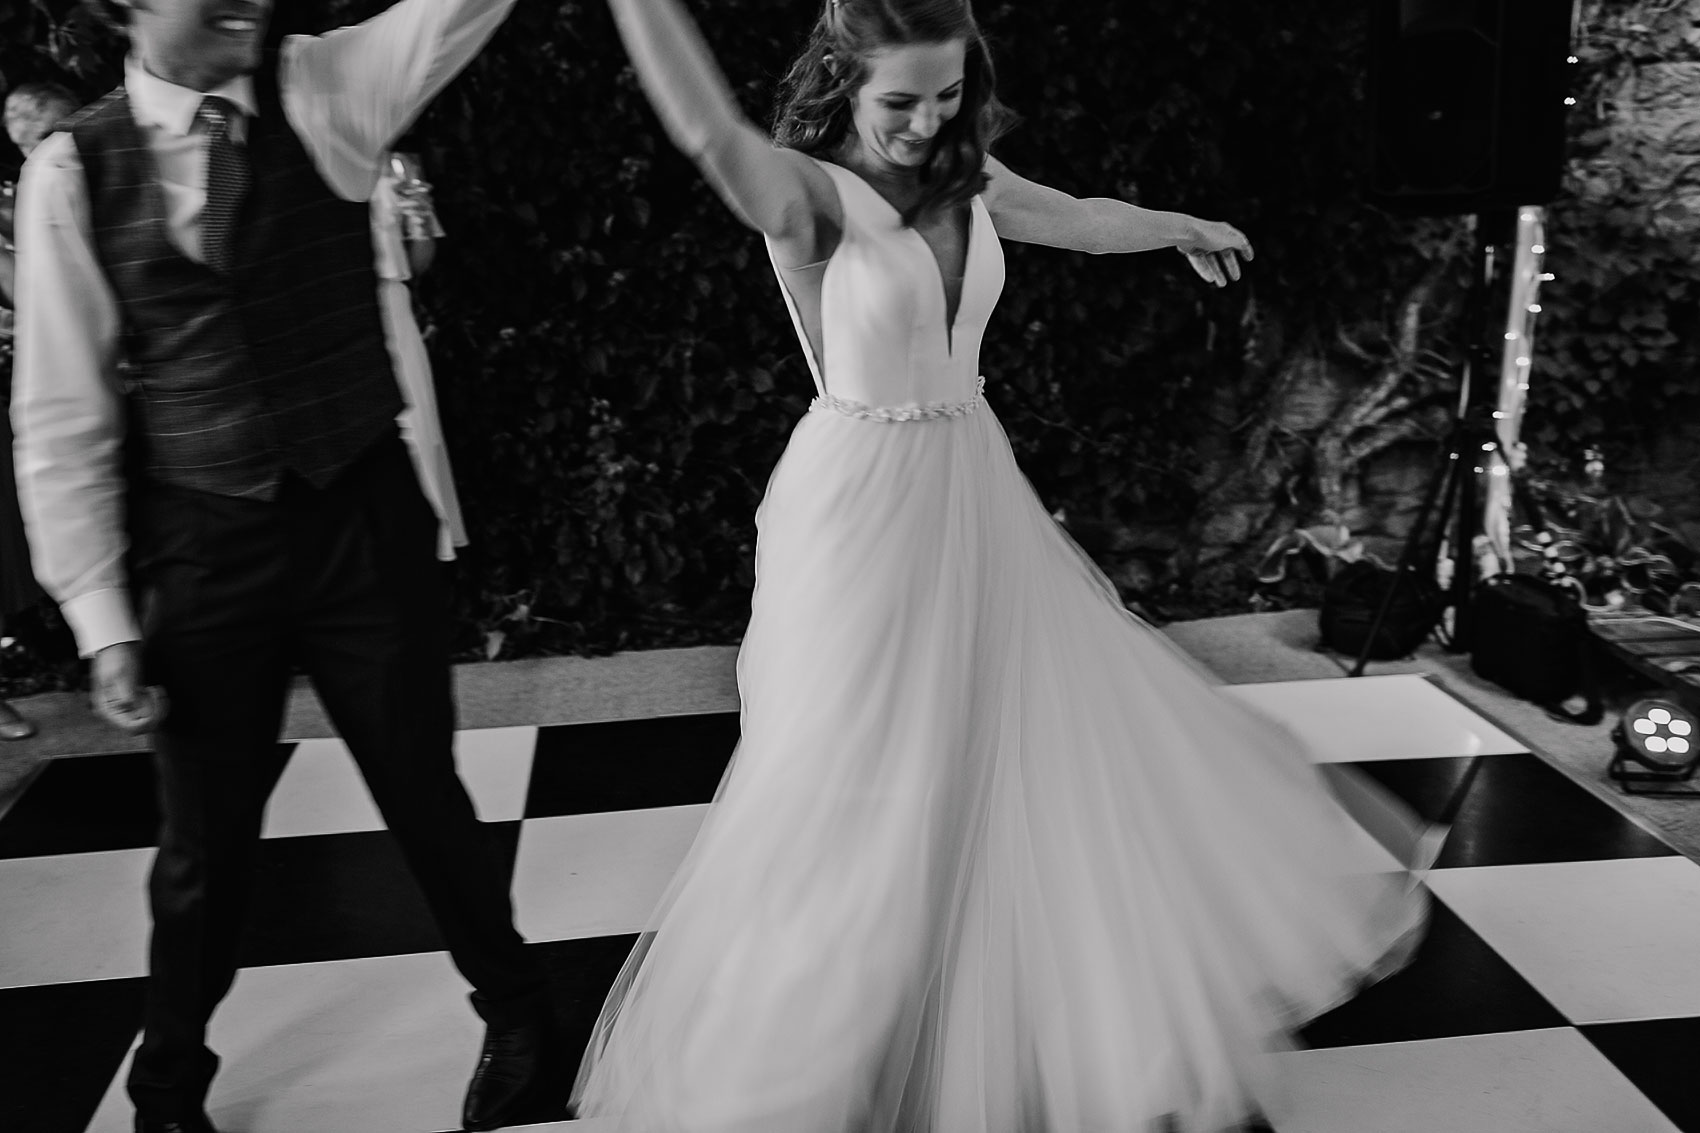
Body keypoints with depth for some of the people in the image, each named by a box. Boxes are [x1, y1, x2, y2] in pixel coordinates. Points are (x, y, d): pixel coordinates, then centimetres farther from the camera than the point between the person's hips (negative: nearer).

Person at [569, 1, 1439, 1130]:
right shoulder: (808, 194, -15)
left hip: (977, 495, 7)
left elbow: (1081, 217, 23)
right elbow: (713, 137, -38)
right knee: (860, 791, 2)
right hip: (861, 510, -7)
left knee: (1064, 729, 17)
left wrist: (1190, 228, 38)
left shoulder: (968, 180, 5)